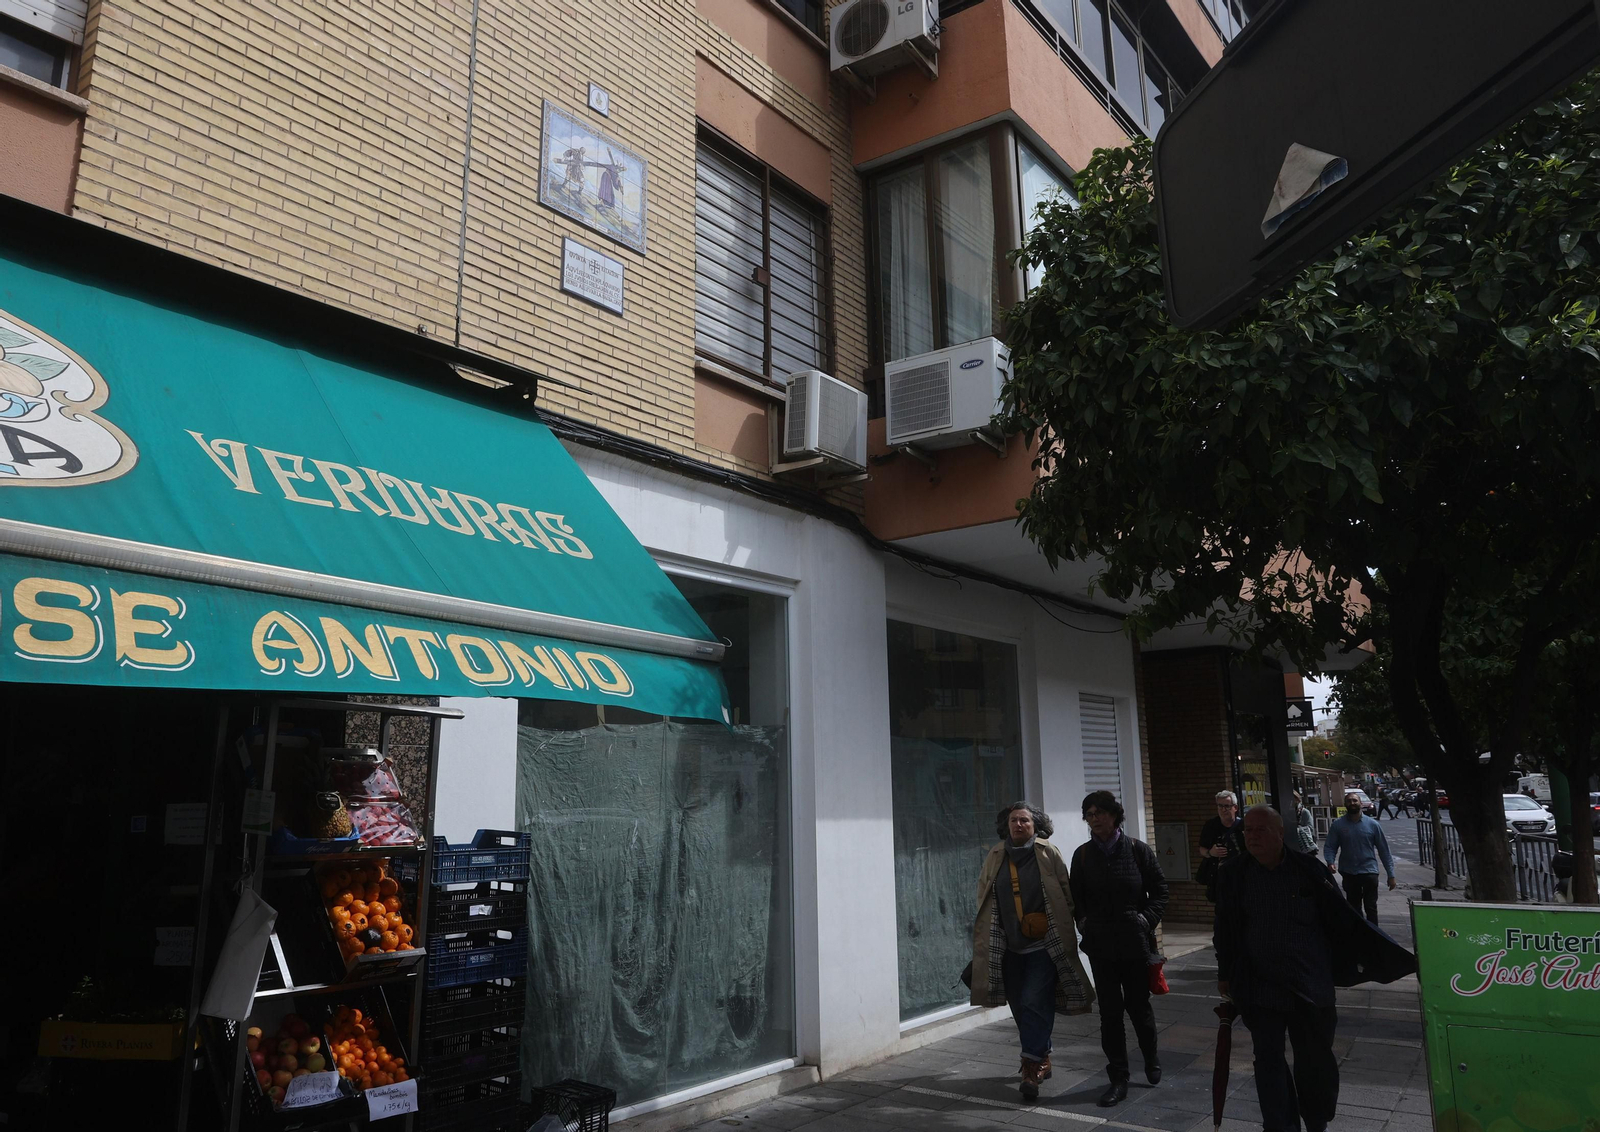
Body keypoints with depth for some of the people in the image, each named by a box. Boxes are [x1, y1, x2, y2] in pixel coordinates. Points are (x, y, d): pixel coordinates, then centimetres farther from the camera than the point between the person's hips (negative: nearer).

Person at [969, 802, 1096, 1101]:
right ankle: (1041, 1059, 31)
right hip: (1009, 946, 4)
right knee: (1021, 1006, 12)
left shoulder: (1048, 854, -4)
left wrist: (1063, 934, -3)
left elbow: (1065, 895, -1)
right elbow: (984, 899, 14)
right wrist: (986, 938, 11)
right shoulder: (995, 858, 6)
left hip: (1044, 945, -4)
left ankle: (1032, 1068, -6)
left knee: (1034, 1003, -12)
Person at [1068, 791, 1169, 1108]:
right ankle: (1118, 1079, 13)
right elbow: (1076, 896, 10)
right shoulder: (1083, 855, 0)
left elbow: (1159, 890, 2)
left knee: (1138, 1005, 10)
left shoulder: (1137, 850, -5)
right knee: (1110, 1011, 4)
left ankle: (1151, 1058, 38)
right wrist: (1084, 922, -1)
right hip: (1100, 945, 2)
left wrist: (1146, 919, -8)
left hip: (1135, 942, -1)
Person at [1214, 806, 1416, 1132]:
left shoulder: (1309, 871, -6)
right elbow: (1225, 930, 7)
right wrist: (1225, 975, 11)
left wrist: (1397, 957, -3)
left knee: (1315, 1060, 12)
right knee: (1268, 1059, 4)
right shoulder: (1232, 875, -2)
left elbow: (1345, 920, -2)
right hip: (1259, 986, 0)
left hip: (1310, 985, 0)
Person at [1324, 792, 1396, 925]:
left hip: (1369, 872, -1)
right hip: (1348, 873, 2)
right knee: (1353, 908, 14)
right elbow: (1330, 847, -2)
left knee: (1371, 907, -2)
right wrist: (1330, 862, -22)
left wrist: (1391, 875, 0)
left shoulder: (1372, 824, -1)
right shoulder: (1337, 825, -1)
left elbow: (1384, 850, 2)